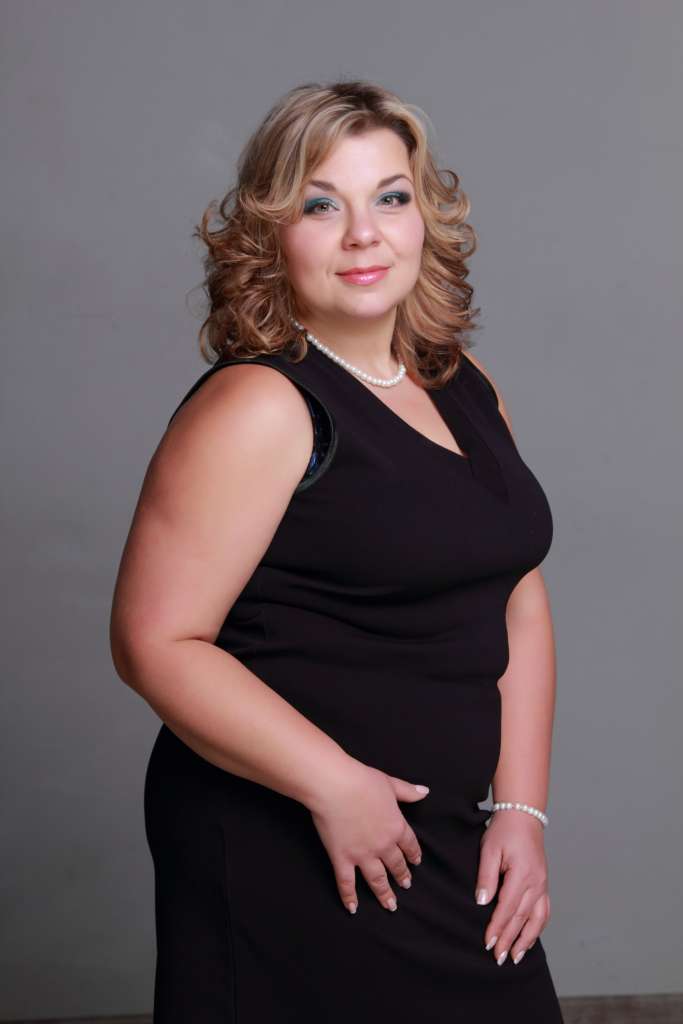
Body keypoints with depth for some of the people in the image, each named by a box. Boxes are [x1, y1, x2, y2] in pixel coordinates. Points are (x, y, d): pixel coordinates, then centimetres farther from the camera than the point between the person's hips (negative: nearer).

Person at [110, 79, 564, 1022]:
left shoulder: (465, 389, 7)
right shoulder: (260, 407, -15)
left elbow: (517, 602, 9)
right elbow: (156, 644, -19)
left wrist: (521, 808, 2)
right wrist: (333, 785, -20)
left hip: (446, 847, 7)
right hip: (280, 862, -7)